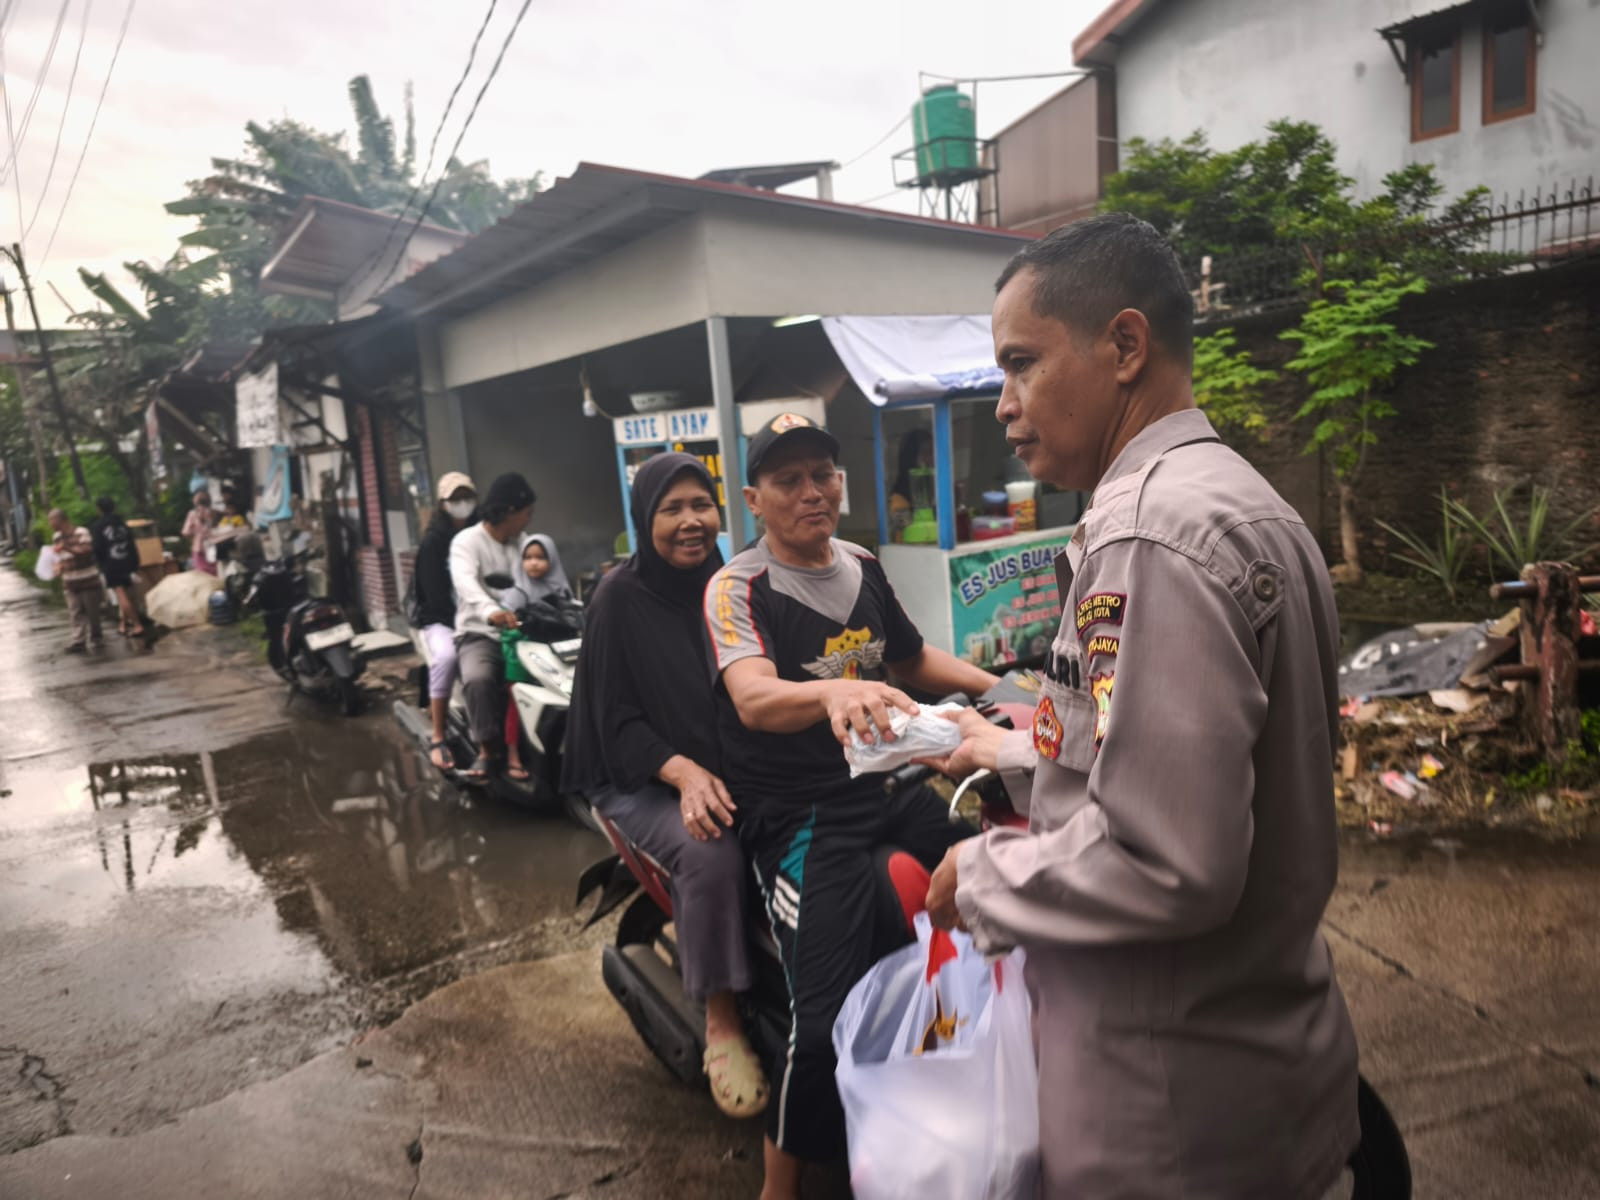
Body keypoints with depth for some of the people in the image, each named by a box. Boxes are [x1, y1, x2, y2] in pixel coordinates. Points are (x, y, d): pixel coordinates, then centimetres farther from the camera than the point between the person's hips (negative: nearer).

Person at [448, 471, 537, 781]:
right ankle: (488, 749, -17)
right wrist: (491, 612, -48)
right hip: (479, 634, -5)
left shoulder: (522, 542, 15)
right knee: (479, 679, -34)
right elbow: (465, 582, -28)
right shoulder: (466, 541, -8)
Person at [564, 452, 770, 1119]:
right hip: (646, 781, -4)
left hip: (734, 764, 4)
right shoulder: (620, 597, -4)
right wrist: (683, 772, -24)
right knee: (713, 852, -33)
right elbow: (616, 718, -7)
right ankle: (721, 1023, -14)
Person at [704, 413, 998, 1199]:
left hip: (887, 784, 7)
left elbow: (912, 659, 27)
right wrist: (832, 692, -46)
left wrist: (998, 686, 17)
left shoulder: (863, 569, 13)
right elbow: (753, 698, -26)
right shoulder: (737, 588, -7)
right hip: (797, 812, -6)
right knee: (829, 1016, -21)